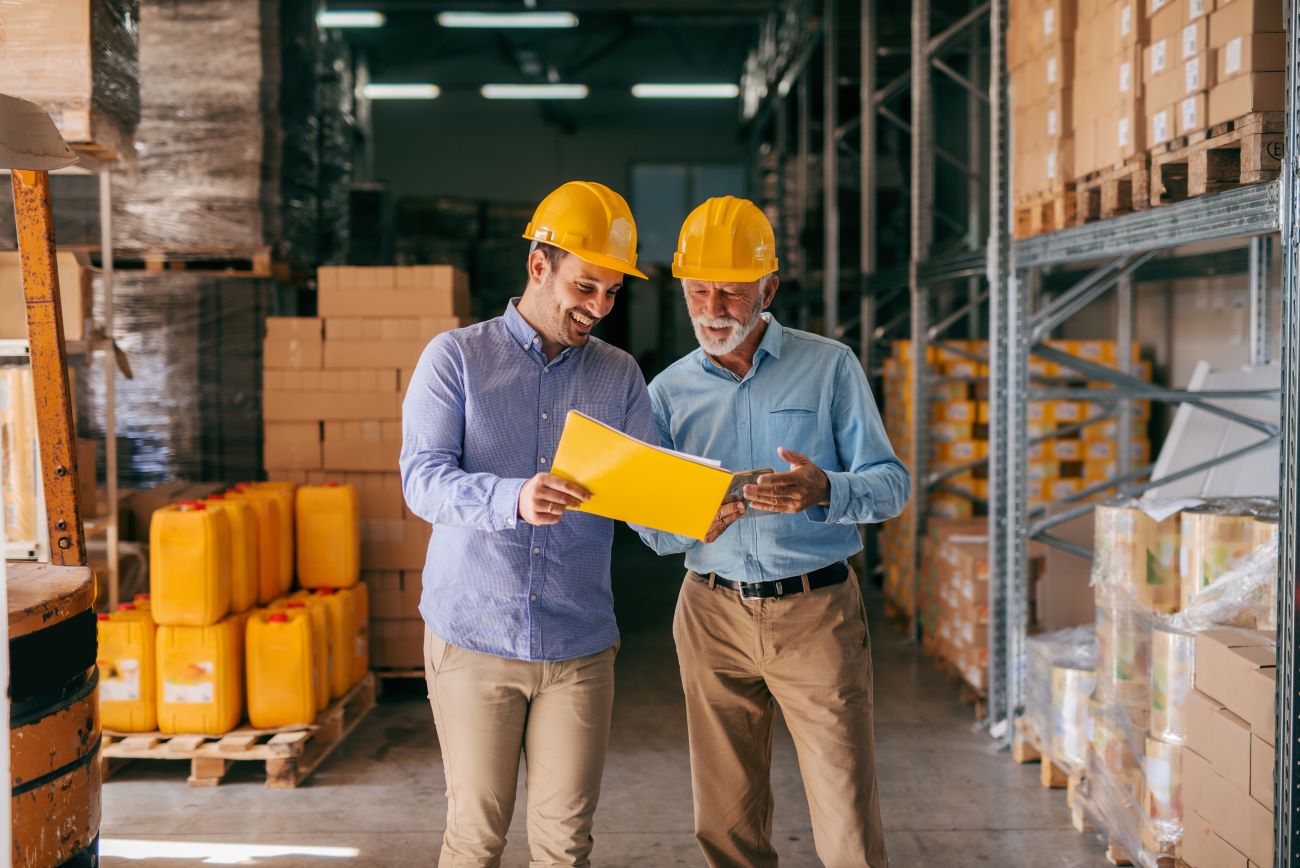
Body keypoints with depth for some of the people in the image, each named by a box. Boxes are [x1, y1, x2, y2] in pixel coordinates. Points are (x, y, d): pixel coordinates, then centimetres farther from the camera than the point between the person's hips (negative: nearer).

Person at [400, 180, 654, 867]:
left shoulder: (619, 376, 9)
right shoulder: (456, 358, -1)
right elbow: (422, 479, -13)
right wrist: (512, 499, -32)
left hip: (579, 646, 2)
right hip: (473, 636, -2)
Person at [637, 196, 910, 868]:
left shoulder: (829, 367, 1)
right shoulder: (668, 391, 8)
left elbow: (891, 485, -3)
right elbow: (650, 528, 6)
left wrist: (824, 492, -24)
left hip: (816, 611, -2)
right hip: (713, 614, 2)